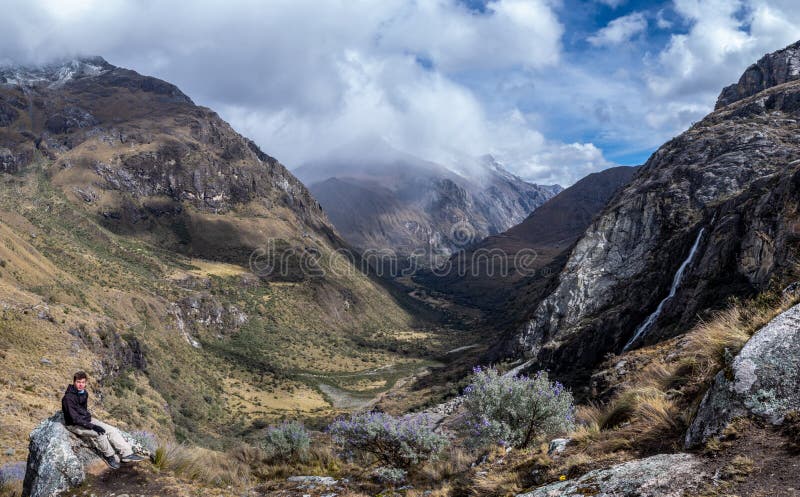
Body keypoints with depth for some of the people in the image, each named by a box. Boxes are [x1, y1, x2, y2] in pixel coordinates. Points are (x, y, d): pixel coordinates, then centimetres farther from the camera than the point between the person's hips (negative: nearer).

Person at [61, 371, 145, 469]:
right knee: (100, 433, -29)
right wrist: (92, 426, -30)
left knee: (112, 430, -8)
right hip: (75, 425, -8)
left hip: (87, 420, 8)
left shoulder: (84, 393, 4)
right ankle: (109, 456, -8)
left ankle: (127, 454, -9)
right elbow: (74, 418, -26)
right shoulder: (68, 398, -23)